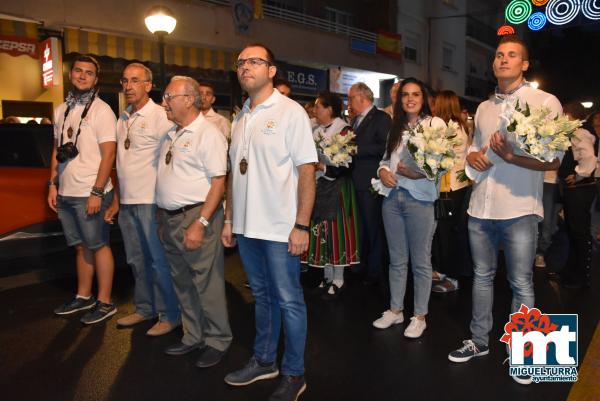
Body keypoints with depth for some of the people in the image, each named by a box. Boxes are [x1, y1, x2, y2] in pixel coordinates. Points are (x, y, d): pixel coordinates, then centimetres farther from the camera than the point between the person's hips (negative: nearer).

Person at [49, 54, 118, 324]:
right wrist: (53, 185, 10)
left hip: (90, 194, -6)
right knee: (80, 246, 15)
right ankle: (83, 297, 27)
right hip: (66, 192, 6)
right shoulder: (61, 110, 13)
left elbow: (108, 153, -12)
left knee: (98, 246, 1)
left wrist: (97, 192, -17)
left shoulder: (101, 110, -7)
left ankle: (105, 303, 12)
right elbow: (57, 150, 18)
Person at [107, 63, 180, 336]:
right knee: (137, 260, 16)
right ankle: (144, 309, 31)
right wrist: (116, 202, 18)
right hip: (127, 201, 7)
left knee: (159, 260, 1)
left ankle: (169, 315, 15)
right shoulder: (123, 119, 14)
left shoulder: (160, 116, -8)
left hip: (151, 201, -7)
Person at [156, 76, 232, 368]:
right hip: (169, 219, 8)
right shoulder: (171, 135, 15)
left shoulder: (208, 134, -11)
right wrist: (161, 218, 13)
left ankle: (217, 341, 16)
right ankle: (193, 337, 31)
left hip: (196, 216, -8)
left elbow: (218, 183, -17)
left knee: (207, 283, 0)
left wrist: (200, 224, -23)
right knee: (182, 284, 16)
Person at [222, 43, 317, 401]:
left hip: (280, 227, -6)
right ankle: (264, 361, 33)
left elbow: (307, 170, -11)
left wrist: (301, 225, -16)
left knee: (289, 300, 3)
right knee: (262, 296, 18)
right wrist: (230, 219, 12)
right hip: (247, 226, 6)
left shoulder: (290, 112, -6)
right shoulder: (240, 119, 12)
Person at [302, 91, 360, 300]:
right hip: (317, 187, 7)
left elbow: (346, 166, -15)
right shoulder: (317, 130, 13)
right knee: (321, 233, 10)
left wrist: (322, 167, -21)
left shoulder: (344, 131, -10)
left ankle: (338, 280, 10)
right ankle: (327, 276, 22)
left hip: (335, 189, -7)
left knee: (335, 232, -2)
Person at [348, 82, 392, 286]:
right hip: (357, 181, 8)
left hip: (371, 181, -8)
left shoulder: (381, 118, -7)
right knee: (362, 227, 14)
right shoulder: (356, 120, 19)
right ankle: (363, 265, 25)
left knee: (373, 227, 0)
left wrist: (358, 148, -18)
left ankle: (375, 271, 10)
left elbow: (386, 147, -18)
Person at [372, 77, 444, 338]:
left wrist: (419, 172, -21)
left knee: (421, 261, 4)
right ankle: (395, 310, 25)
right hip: (392, 197, 5)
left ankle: (420, 316, 17)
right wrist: (383, 171, -3)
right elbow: (385, 158, 18)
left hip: (420, 199, -5)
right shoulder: (396, 128, 16)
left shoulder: (436, 123, 1)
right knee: (397, 259, 13)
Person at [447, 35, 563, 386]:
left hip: (519, 210, -5)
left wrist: (511, 157, -24)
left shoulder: (545, 102, -3)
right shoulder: (484, 108, 15)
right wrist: (472, 156, 0)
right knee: (482, 276, 15)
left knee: (521, 285, 4)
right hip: (481, 207, 6)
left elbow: (554, 161, -9)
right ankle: (479, 341, 29)